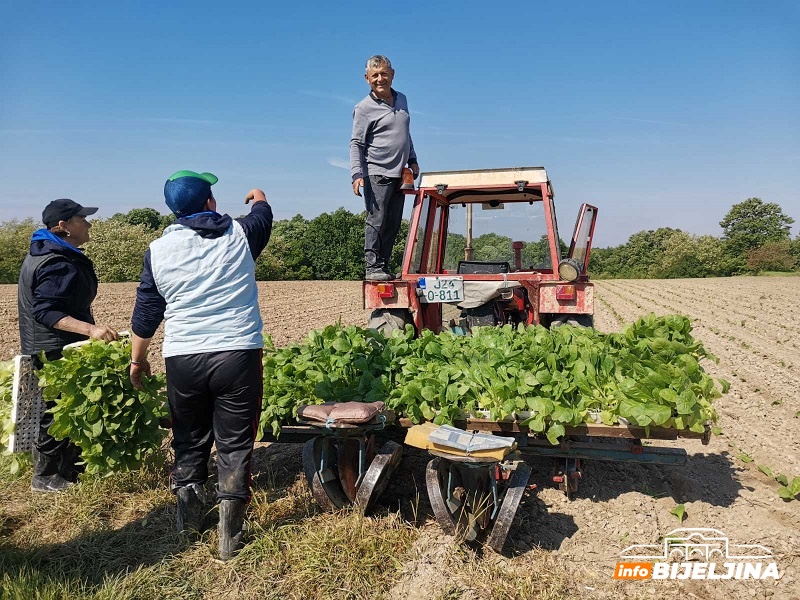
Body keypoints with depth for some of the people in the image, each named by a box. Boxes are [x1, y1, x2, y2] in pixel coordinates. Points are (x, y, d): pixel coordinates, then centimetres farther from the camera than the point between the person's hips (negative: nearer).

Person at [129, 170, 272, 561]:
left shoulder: (159, 249, 3)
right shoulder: (240, 234, 1)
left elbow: (145, 312, 9)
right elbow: (263, 215, 24)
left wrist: (137, 360, 22)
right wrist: (258, 198, 47)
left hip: (182, 359, 2)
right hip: (238, 354, -1)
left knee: (189, 442, 19)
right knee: (234, 444, 7)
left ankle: (189, 520, 33)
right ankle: (229, 537, 11)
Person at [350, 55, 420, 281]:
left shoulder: (402, 100, 15)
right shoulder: (364, 108, -5)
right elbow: (356, 144, -7)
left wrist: (412, 160, 21)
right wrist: (357, 174, -18)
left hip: (399, 175, 6)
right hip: (377, 175, -6)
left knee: (393, 224, 5)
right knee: (376, 222, -9)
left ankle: (383, 266, 11)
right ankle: (373, 267, -4)